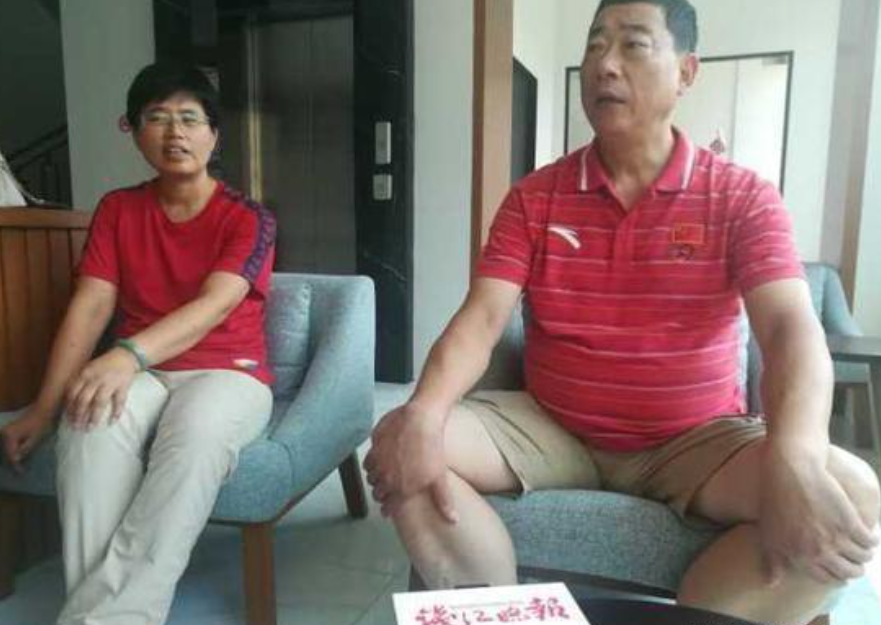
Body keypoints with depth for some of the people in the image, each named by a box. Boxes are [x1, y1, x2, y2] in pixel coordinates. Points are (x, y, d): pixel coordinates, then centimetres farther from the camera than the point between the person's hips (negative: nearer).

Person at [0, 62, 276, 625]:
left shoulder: (248, 219, -3)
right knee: (91, 420, -32)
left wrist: (129, 354, -36)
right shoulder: (117, 209, 9)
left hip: (228, 373, -2)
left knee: (196, 428, -38)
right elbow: (90, 308, 1)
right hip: (140, 375, 3)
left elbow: (214, 305, -19)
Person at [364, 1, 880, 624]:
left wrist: (794, 459, -38)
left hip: (694, 441, 0)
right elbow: (481, 319, -9)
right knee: (404, 447, -20)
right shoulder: (533, 198, 1)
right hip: (549, 428, 1)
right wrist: (424, 413, -29)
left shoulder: (743, 198, -3)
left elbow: (792, 328, -17)